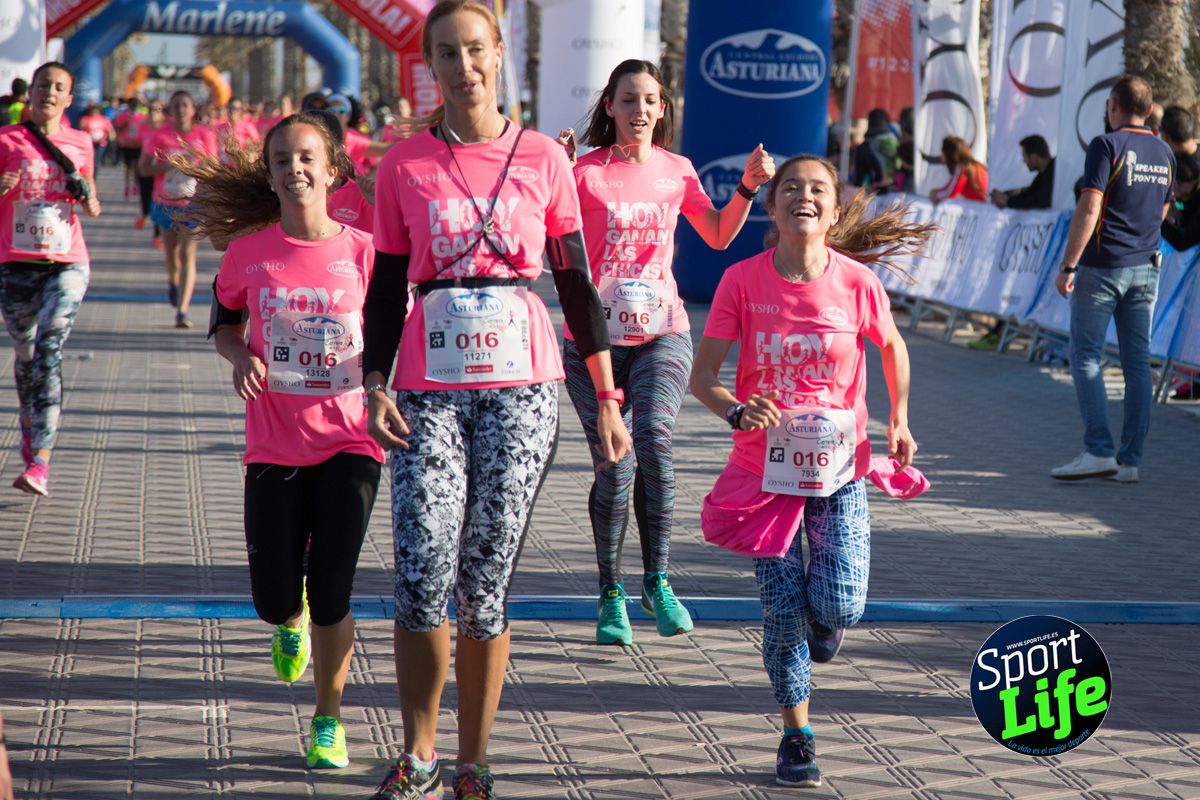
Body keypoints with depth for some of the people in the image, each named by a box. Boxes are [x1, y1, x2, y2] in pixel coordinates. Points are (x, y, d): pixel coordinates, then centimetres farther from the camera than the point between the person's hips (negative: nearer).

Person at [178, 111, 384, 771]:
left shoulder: (365, 252, -4)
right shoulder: (249, 253, -2)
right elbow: (224, 323, 15)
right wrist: (241, 358, -6)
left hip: (350, 442, -1)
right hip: (275, 444, 1)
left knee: (331, 595, -7)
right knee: (274, 600, 0)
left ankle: (328, 722, 14)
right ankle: (292, 619, 40)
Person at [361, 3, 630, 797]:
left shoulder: (543, 158, 5)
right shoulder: (405, 165, 6)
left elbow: (577, 281, 8)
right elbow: (388, 286, 9)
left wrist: (608, 398, 5)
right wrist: (375, 387, -3)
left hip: (522, 386, 0)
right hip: (431, 388, 0)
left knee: (487, 582, 0)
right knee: (422, 576, -9)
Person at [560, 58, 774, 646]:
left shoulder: (676, 171, 9)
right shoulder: (586, 171, -2)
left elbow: (718, 236, 21)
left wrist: (748, 187, 7)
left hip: (662, 332, 1)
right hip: (594, 335, -1)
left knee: (653, 439, -23)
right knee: (613, 469, -4)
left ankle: (657, 581, -13)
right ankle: (610, 595, 13)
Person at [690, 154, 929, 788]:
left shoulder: (857, 283, -8)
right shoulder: (742, 280, -9)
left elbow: (892, 347, 13)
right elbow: (701, 375, -8)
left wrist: (897, 420, 10)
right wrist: (737, 411, -26)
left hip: (838, 468, 0)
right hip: (766, 467, 0)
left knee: (839, 606, -10)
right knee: (783, 611, -2)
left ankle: (818, 621, 30)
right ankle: (797, 735, 19)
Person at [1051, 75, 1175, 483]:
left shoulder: (1107, 146, -11)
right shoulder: (1164, 153, 10)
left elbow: (1088, 209, -17)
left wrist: (1067, 266, -14)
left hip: (1103, 266, -6)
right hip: (1145, 266, 6)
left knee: (1085, 356, -1)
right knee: (1138, 361, 6)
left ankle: (1099, 450, -12)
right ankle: (1130, 459, 5)